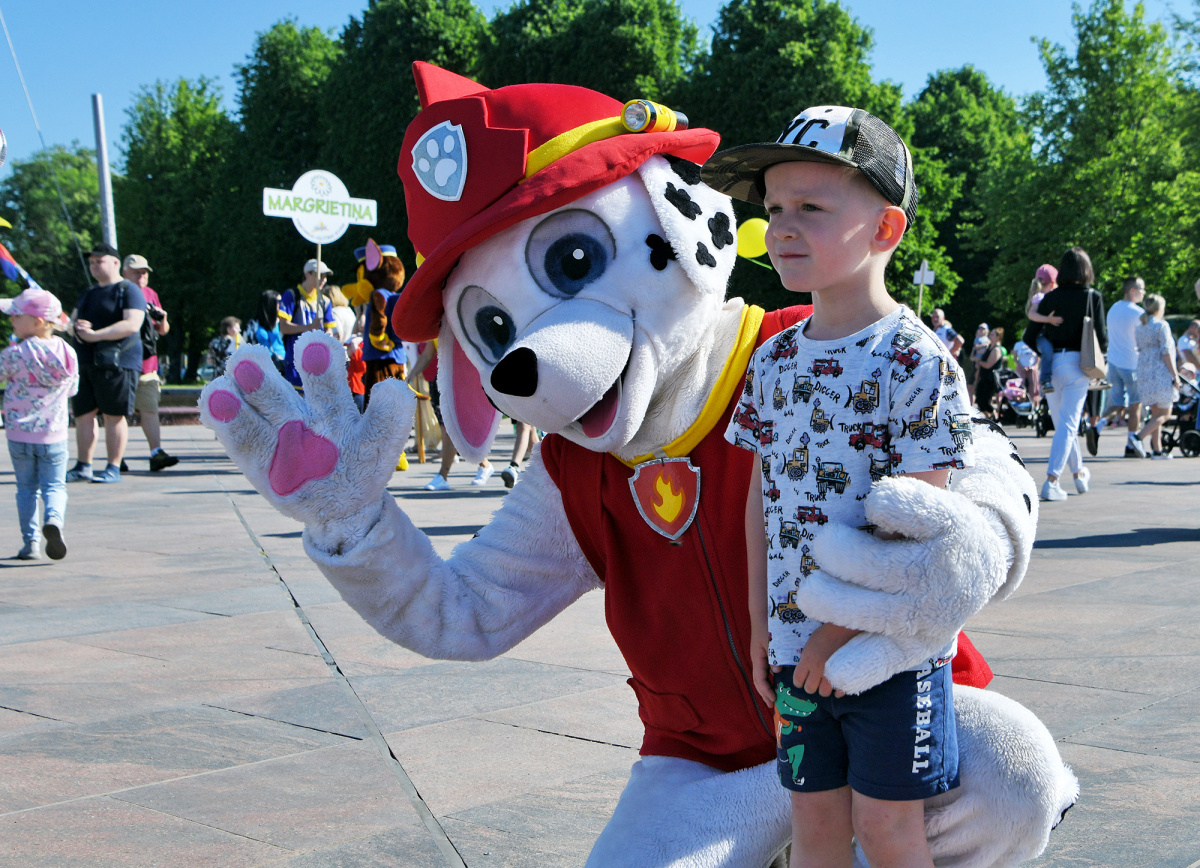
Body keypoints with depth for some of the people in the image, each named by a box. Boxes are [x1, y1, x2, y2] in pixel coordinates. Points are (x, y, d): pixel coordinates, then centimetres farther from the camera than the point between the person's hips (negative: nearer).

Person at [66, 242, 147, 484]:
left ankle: (114, 468, 1)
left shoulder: (129, 290, -4)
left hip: (116, 363, -8)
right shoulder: (90, 293, 22)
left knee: (114, 415, -4)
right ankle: (83, 466, 13)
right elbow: (72, 319, 25)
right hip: (85, 362, 8)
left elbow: (132, 324, -17)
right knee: (83, 414, 7)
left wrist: (95, 334, -19)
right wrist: (76, 325, -2)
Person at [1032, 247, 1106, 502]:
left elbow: (1030, 336, 2)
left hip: (1051, 363, 3)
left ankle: (1078, 472, 34)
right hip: (1076, 364, -3)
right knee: (1068, 425, -2)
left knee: (1062, 423, 18)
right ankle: (1051, 481, -13)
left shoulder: (1049, 298, 4)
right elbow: (1101, 339, -7)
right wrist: (1100, 346, 16)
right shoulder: (1092, 297, -3)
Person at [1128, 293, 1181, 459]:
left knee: (1156, 412, 13)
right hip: (1161, 374, -7)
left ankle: (1157, 450, 10)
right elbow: (1166, 352, -14)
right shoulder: (1161, 325, -9)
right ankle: (1139, 437, -18)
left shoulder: (1139, 327, 12)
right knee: (1164, 413, 0)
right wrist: (1175, 375, -11)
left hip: (1144, 374, 7)